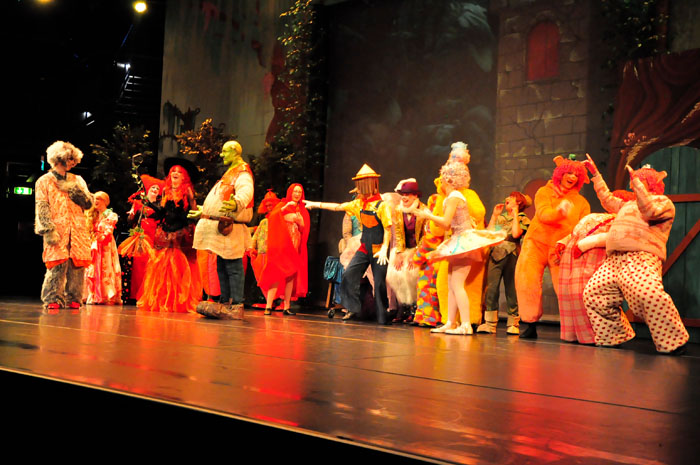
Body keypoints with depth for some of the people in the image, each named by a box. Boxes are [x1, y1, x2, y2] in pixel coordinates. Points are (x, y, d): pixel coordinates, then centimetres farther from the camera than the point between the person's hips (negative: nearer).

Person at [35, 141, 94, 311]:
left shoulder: (77, 180, 22)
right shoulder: (44, 181, 10)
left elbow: (89, 203, 12)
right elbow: (42, 207, -1)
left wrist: (73, 189, 0)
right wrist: (49, 229, -13)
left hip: (78, 231, 4)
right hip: (57, 231, -4)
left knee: (77, 265, -3)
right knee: (57, 265, -12)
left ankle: (73, 299, 5)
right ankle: (53, 300, -6)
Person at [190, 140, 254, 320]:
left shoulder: (242, 174, -6)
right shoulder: (229, 174, 26)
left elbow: (246, 191, -29)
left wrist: (236, 204, -50)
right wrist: (203, 211, 41)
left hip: (230, 229, -10)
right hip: (221, 227, 10)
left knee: (233, 266, -10)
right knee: (222, 266, 11)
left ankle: (236, 306, -11)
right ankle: (224, 303, 16)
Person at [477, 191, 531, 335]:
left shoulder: (523, 219, 7)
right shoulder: (500, 217, 20)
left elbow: (516, 234, -13)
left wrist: (515, 214, -4)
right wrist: (494, 215, 9)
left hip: (511, 255, -4)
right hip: (495, 254, 4)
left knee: (511, 289, -1)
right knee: (491, 288, -2)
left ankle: (513, 324, 5)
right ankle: (490, 323, 1)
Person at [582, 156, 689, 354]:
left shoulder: (663, 202, 10)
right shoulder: (629, 204, 35)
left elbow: (649, 212, -11)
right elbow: (607, 199, 43)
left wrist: (637, 181, -13)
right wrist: (595, 174, 44)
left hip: (641, 258, -9)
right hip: (615, 260, 9)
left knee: (648, 295, -32)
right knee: (593, 294, 1)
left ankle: (672, 343, -22)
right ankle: (615, 337, 12)